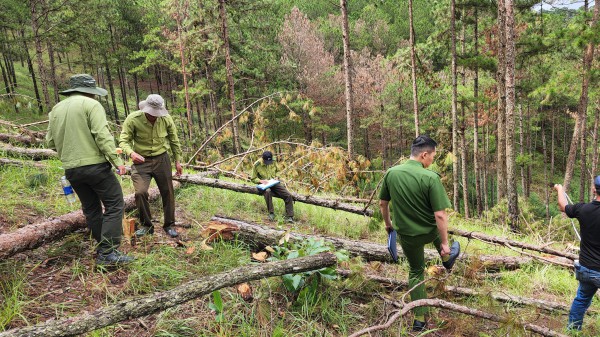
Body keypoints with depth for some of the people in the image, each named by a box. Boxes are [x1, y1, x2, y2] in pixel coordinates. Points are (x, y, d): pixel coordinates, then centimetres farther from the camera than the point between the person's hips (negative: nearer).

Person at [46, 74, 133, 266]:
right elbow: (102, 136, -17)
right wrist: (116, 160, -15)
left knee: (91, 209, 17)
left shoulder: (56, 109, 14)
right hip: (95, 166, -7)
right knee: (114, 205, -2)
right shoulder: (91, 105, -7)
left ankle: (103, 247, 25)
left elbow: (51, 142, 14)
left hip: (71, 169, 7)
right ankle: (107, 253, -8)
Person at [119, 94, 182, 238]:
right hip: (141, 161, -2)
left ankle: (169, 225, 23)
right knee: (140, 192, -12)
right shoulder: (133, 119, -18)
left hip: (162, 159, 2)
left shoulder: (166, 119, -10)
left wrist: (178, 161, 8)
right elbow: (124, 141, -14)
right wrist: (131, 153, -36)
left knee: (167, 192, 6)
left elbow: (174, 141, 4)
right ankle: (146, 226, 10)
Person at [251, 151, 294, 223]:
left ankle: (289, 217, -8)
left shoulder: (273, 162, 1)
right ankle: (271, 213, -29)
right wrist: (261, 180, -19)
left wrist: (277, 177, -2)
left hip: (274, 183, 4)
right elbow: (253, 179, 0)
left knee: (288, 195, -16)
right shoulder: (257, 165, -9)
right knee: (268, 191, -41)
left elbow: (277, 171, 19)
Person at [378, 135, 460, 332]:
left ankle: (419, 319, 25)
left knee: (416, 272, 22)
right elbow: (440, 215, -23)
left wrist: (388, 223, 19)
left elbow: (382, 203, 2)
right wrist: (445, 243, -12)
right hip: (428, 233, -2)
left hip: (406, 235, 3)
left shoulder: (391, 173, -11)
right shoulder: (431, 178, -25)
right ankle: (447, 258, 57)